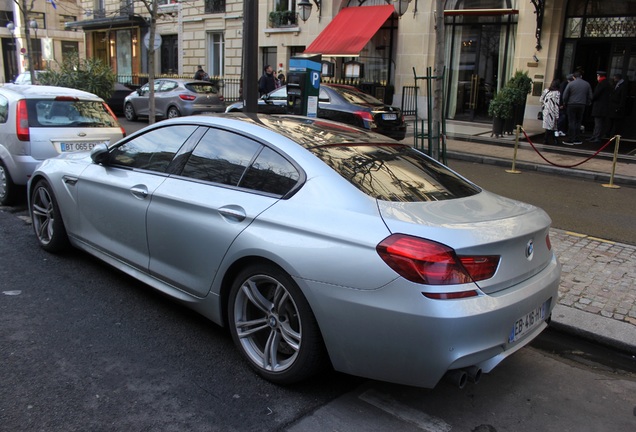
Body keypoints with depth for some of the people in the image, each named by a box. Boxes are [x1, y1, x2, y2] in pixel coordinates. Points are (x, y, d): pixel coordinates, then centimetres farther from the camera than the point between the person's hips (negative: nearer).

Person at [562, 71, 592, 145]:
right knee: (578, 122, 11)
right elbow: (590, 96, 8)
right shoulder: (587, 84, 6)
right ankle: (577, 140, 12)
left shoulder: (570, 84, -6)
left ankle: (570, 140, -2)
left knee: (571, 122, -1)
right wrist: (587, 104, 18)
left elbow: (565, 96, -6)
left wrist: (565, 104, 7)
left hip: (571, 105, -3)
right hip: (582, 106, 3)